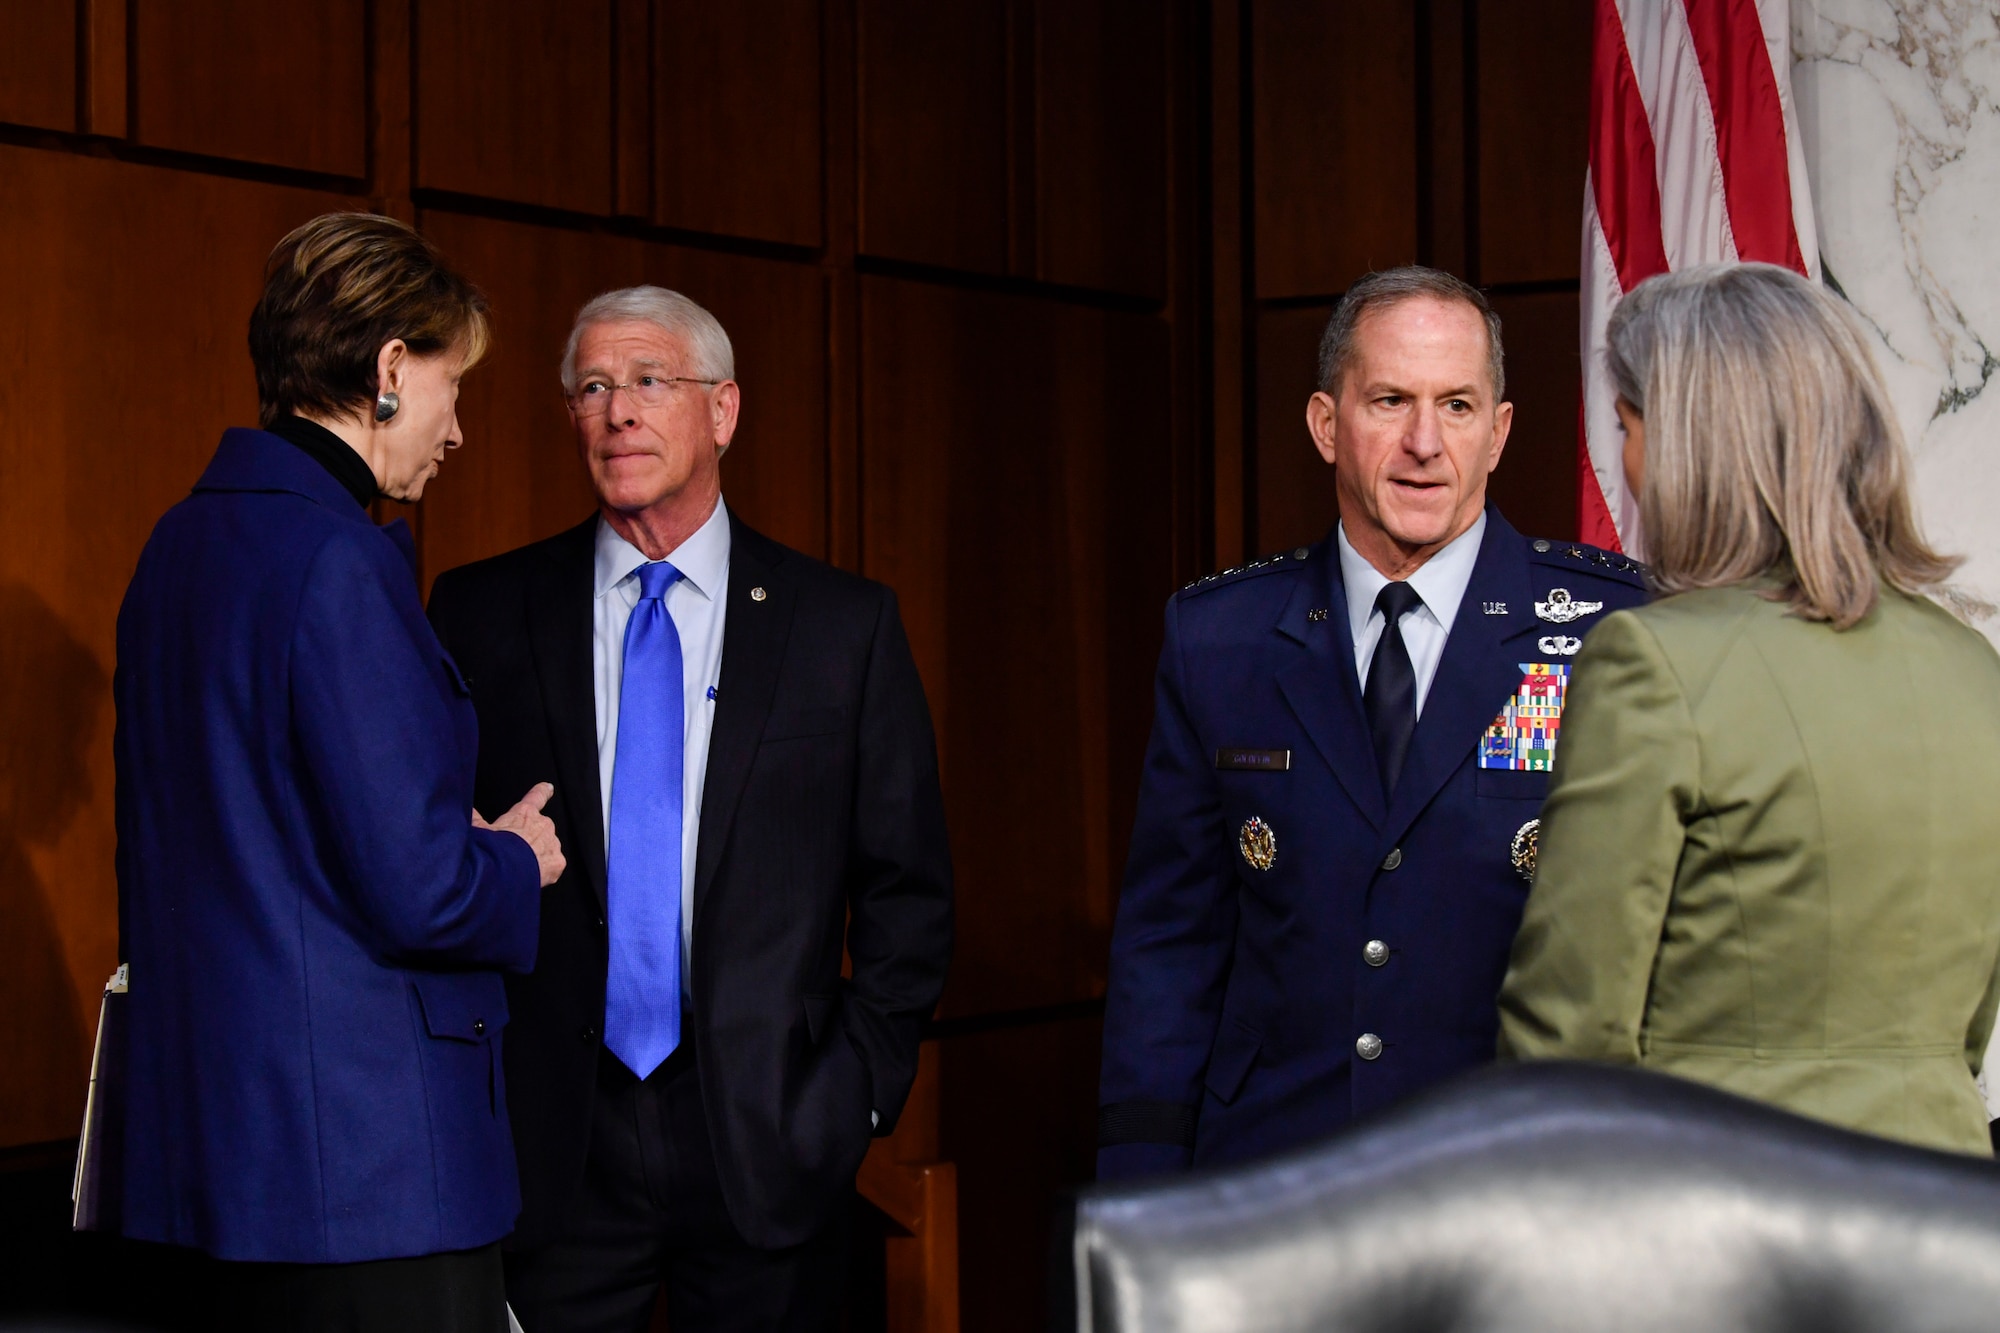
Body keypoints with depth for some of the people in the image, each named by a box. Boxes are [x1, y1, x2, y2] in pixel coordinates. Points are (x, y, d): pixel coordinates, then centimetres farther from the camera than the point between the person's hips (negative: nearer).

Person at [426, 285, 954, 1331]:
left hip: (767, 1143, 0)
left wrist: (858, 1087, -1)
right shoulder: (480, 614, 4)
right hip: (547, 1146, 0)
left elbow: (907, 890, 6)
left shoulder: (847, 625, 3)